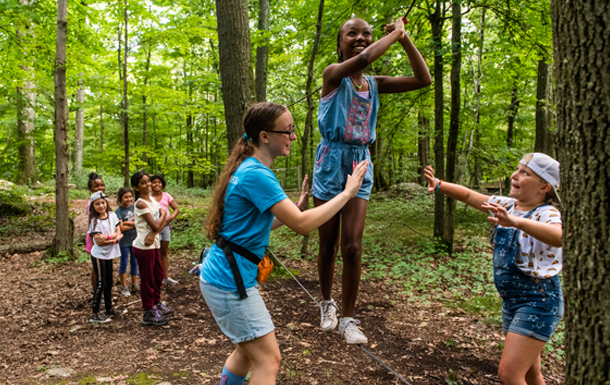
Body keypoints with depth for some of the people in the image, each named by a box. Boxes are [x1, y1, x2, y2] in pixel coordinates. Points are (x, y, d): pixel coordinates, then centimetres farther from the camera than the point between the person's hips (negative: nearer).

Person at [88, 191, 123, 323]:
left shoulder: (112, 215, 1)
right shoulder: (95, 221, -14)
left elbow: (118, 232, 0)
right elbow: (98, 242, -19)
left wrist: (108, 237, -18)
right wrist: (114, 237, -16)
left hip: (109, 254, 5)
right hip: (99, 255, -5)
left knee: (109, 282, 14)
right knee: (101, 284, -3)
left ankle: (109, 308, 28)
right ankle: (95, 314, 4)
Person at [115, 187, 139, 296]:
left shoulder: (134, 207, 2)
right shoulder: (118, 211, -11)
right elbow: (122, 228, -17)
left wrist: (128, 222, -17)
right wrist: (134, 223, -12)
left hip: (135, 239, 4)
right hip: (124, 241, -4)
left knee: (134, 262, 14)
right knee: (124, 263, 7)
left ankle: (134, 285, 26)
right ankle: (124, 287, 17)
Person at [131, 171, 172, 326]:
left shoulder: (152, 200, 8)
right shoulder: (141, 204, -18)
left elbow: (163, 221, 1)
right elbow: (155, 226, -21)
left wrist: (153, 234, -16)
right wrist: (163, 213, -4)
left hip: (154, 244, 8)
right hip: (144, 247, -8)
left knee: (158, 275, 19)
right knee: (147, 279, 3)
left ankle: (157, 303, 36)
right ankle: (149, 313, 14)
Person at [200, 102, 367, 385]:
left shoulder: (250, 169, 10)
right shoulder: (256, 175, -22)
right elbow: (301, 224, -24)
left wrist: (300, 203, 10)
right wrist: (347, 193, -16)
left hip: (223, 276, 10)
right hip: (230, 281, -10)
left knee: (247, 351, 24)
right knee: (268, 361, -2)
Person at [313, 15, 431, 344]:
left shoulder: (375, 84, 8)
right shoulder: (333, 74, -7)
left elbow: (423, 79, 4)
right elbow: (364, 58, -28)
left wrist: (405, 39, 1)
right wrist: (395, 33, -13)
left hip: (360, 164, 3)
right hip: (331, 162, -3)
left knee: (353, 246, -3)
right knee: (328, 246, 8)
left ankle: (348, 319, 11)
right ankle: (327, 303, 33)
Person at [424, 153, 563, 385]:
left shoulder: (546, 214, -18)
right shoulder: (507, 206, 5)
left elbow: (559, 237, -42)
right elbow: (468, 196, 11)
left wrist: (516, 222, -56)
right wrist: (438, 185, -5)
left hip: (538, 303, -8)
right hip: (511, 301, 8)